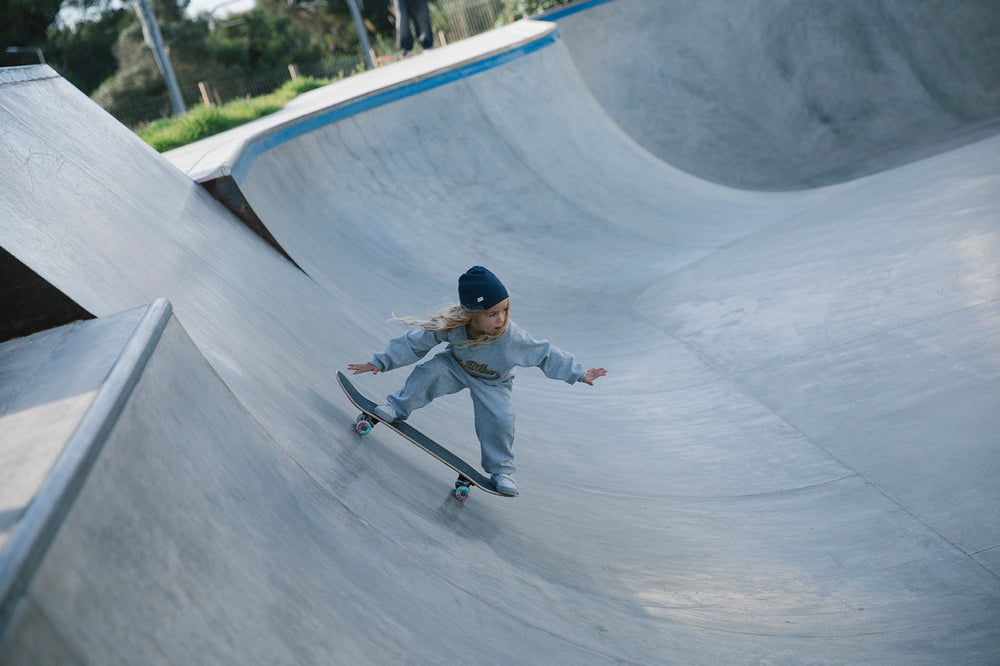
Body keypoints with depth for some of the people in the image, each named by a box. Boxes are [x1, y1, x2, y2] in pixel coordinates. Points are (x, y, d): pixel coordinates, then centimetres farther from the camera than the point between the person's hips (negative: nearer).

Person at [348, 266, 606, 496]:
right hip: (457, 366, 1)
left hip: (493, 383, -1)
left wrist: (578, 373, -16)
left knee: (500, 421, -19)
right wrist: (380, 362, -16)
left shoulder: (512, 336, -38)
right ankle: (397, 407, 0)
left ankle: (501, 471, 6)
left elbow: (545, 354, -23)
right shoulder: (451, 325, -35)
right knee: (430, 372, -25)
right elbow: (414, 342, -21)